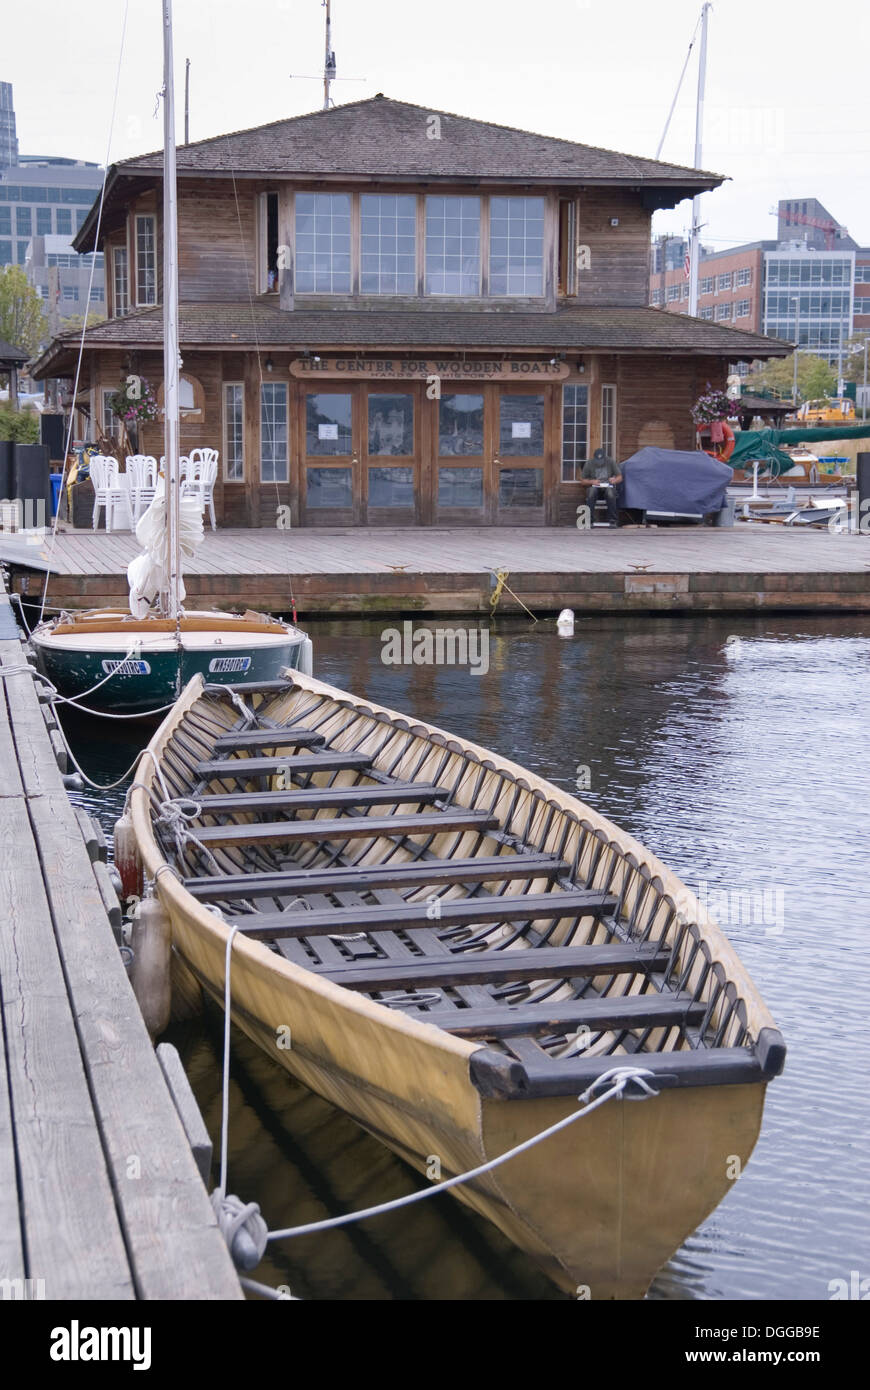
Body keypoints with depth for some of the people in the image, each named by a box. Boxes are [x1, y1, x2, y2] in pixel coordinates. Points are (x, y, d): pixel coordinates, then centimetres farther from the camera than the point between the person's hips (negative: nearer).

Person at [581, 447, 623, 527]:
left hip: (608, 486, 0)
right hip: (595, 486, 0)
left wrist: (615, 480, -19)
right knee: (591, 494, -36)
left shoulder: (610, 462, -1)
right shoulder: (590, 464, -2)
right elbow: (584, 479, 6)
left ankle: (613, 520, -30)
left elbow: (620, 477, 5)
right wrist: (592, 481, -14)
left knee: (610, 494, -36)